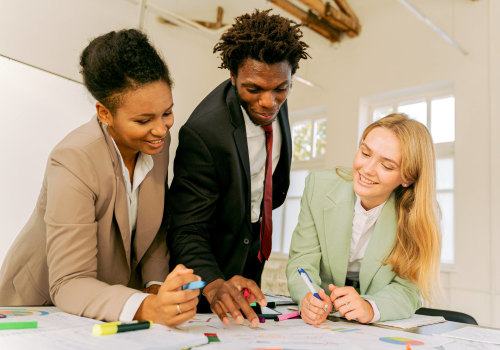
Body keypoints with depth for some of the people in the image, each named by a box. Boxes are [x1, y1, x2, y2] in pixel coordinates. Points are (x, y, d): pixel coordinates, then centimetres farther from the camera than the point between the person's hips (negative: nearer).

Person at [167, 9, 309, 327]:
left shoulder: (275, 101, -14)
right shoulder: (203, 132, -35)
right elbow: (187, 232, -34)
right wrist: (214, 286, -50)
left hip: (255, 239, 6)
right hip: (219, 258, -6)